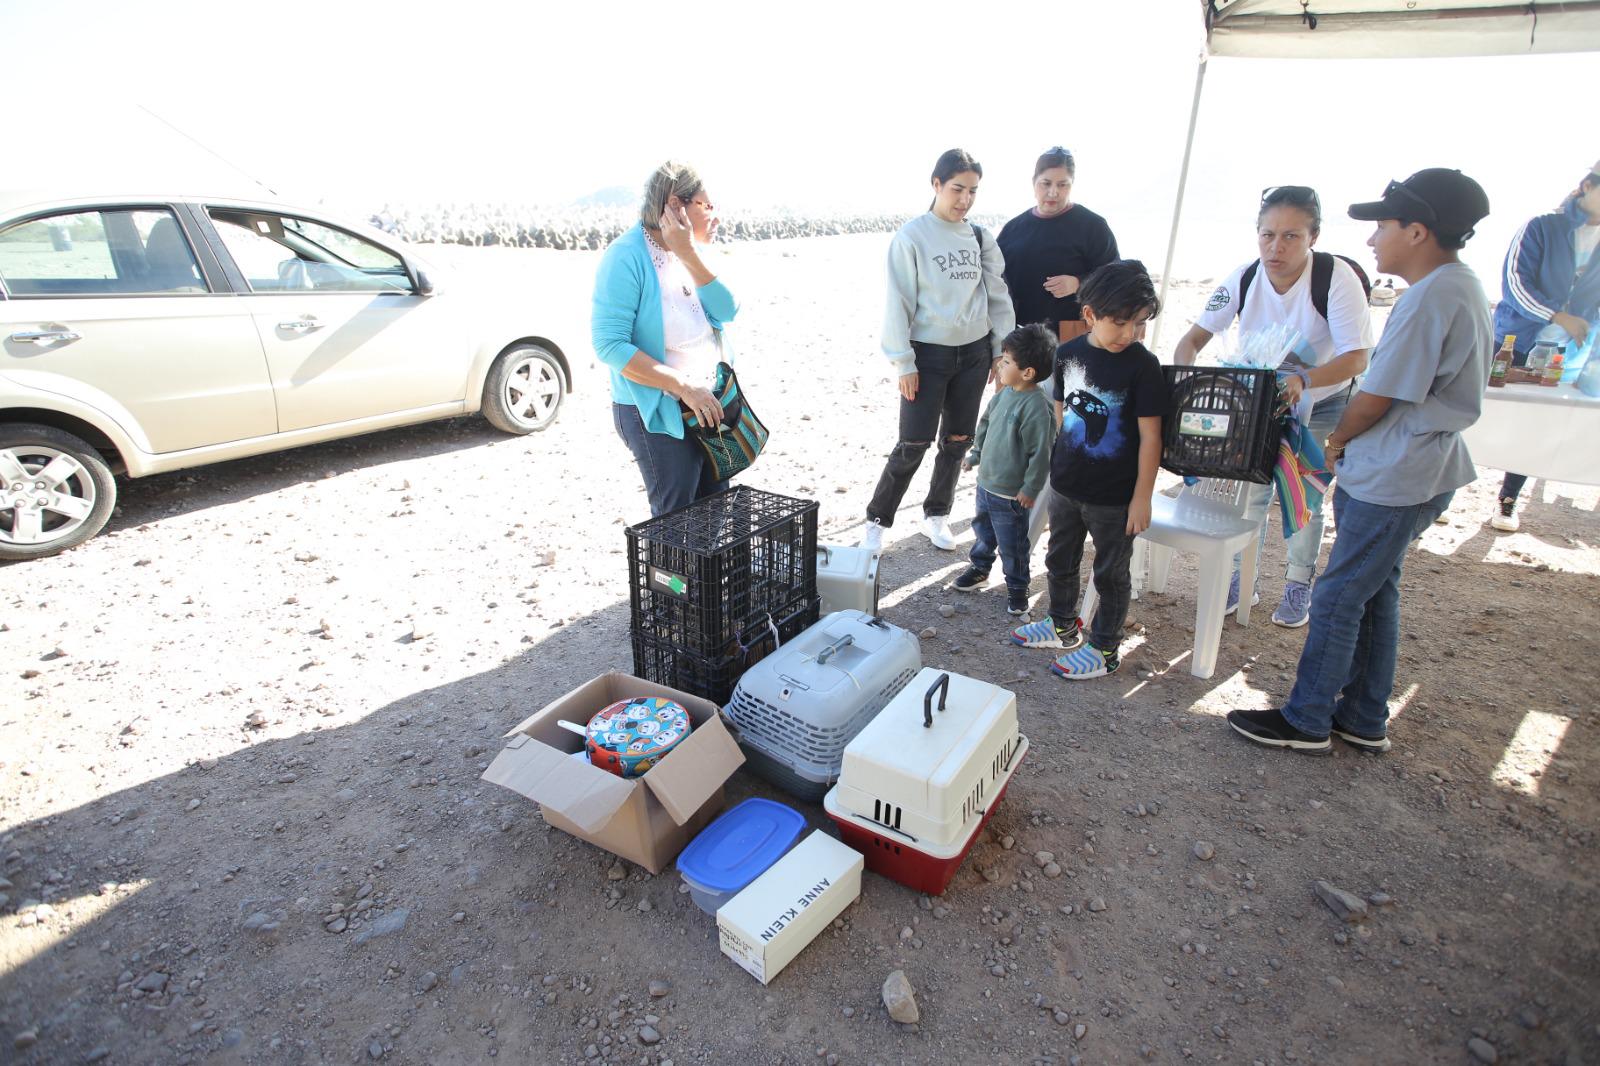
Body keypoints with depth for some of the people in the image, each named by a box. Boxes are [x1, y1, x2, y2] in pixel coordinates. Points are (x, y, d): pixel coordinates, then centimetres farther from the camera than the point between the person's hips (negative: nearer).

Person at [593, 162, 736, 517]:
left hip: (708, 406, 7)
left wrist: (688, 253, -19)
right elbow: (610, 344, -23)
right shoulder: (627, 257, -17)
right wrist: (684, 387, -25)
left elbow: (725, 311, -7)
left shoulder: (688, 253, 5)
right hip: (658, 415, -7)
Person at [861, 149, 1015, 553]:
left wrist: (1001, 351, 7)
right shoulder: (912, 235, -8)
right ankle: (877, 521, 9)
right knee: (914, 444, -6)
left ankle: (936, 515, 26)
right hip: (929, 353, -5)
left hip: (974, 352, 5)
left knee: (957, 439, 10)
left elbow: (998, 297, 11)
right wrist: (903, 363, -11)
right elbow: (899, 302, -9)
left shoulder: (980, 237, 6)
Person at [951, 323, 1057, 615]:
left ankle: (1017, 588, 27)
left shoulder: (1036, 407, -25)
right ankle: (979, 569, 47)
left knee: (1011, 545, 7)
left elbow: (1041, 452, -23)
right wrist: (975, 454, 21)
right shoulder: (1004, 394, 0)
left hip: (1011, 494, -8)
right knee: (982, 528, 25)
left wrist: (1030, 488, -18)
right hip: (986, 482, 8)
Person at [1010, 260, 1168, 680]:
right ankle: (1063, 625, 43)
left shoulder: (1142, 365, -16)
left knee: (1111, 574, 11)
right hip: (1066, 487, 5)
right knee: (1060, 561, 21)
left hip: (1114, 498, -5)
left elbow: (1150, 435, -14)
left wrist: (1142, 496, -14)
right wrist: (1057, 465, 13)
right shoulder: (1068, 354, -3)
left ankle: (1104, 649, 27)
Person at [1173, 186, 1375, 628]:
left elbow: (1357, 358, -32)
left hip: (1321, 403, -2)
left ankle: (1298, 587, 23)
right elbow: (1196, 336, -18)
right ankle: (1241, 580, 17)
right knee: (1252, 489, 2)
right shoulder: (1243, 279, -18)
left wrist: (1303, 381, -50)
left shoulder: (1337, 277, -27)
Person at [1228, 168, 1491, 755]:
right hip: (1416, 469, 10)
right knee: (1376, 590, 17)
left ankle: (1306, 721, 12)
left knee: (1338, 596, -1)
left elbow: (1375, 399, -18)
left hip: (1396, 479, -10)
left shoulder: (1429, 298, -20)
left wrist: (1335, 442, 2)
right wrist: (1352, 449, 9)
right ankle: (1363, 719, 28)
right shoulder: (1465, 288, 12)